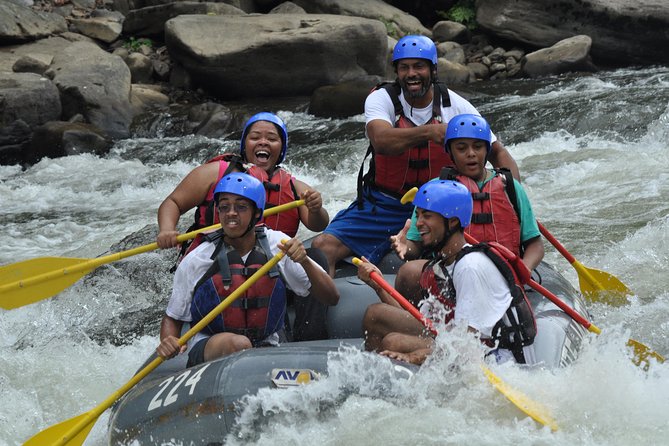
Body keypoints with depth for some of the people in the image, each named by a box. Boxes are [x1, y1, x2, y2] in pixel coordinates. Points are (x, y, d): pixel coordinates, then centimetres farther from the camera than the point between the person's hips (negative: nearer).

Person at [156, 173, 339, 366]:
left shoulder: (277, 245, 2)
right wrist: (168, 343, -15)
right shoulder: (196, 261, -3)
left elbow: (332, 298, 1)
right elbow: (172, 318, 8)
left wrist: (305, 261, -16)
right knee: (237, 343, -37)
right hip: (208, 350, -2)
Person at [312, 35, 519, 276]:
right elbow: (381, 141, -30)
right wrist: (429, 131, -48)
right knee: (323, 246, -19)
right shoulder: (381, 99, -8)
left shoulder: (455, 106, -3)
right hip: (383, 205, -1)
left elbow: (498, 152, 2)